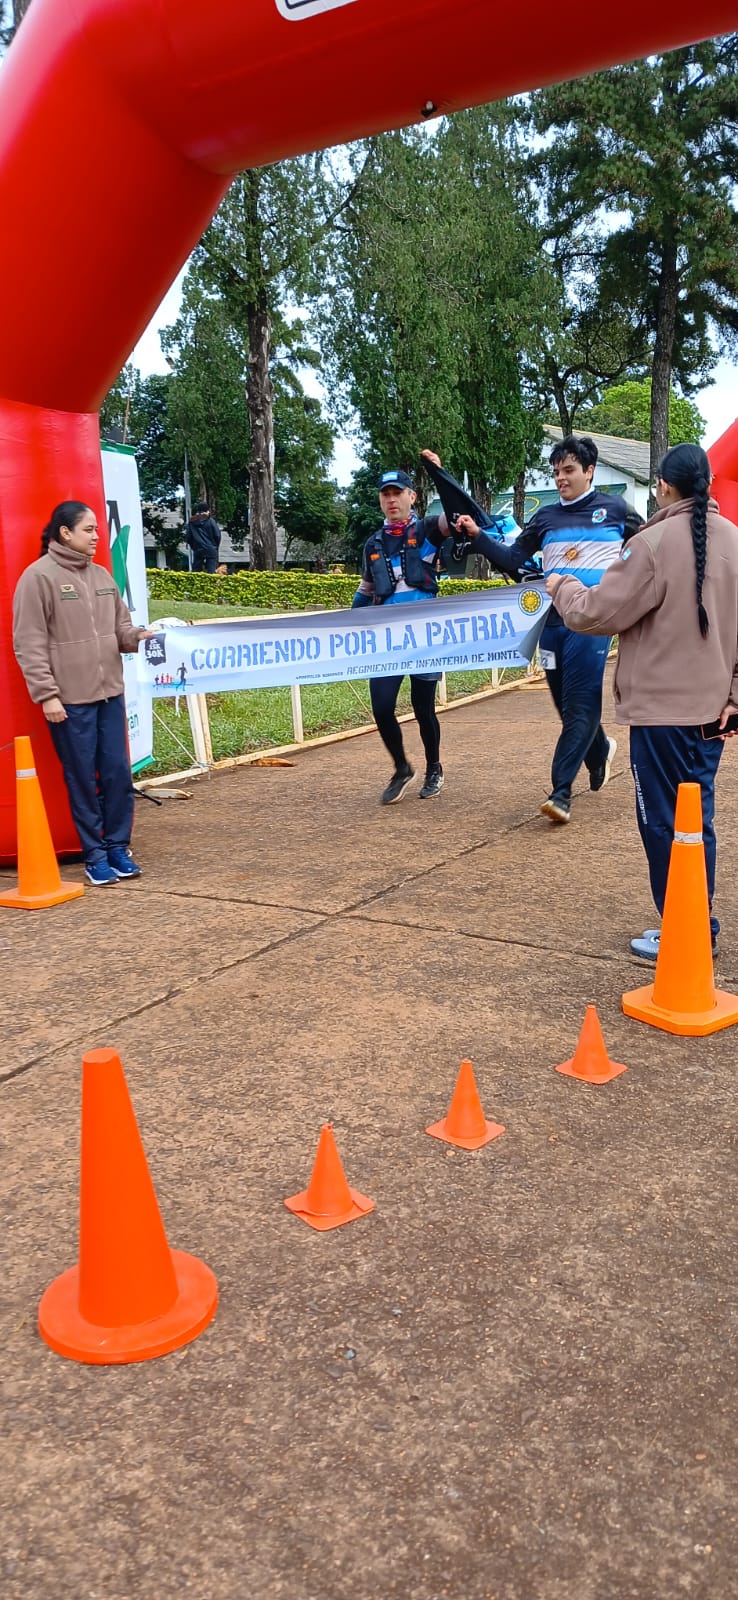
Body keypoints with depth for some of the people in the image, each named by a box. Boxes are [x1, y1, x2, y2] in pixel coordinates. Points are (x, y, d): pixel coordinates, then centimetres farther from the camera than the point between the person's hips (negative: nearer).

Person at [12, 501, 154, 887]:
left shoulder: (101, 575, 12)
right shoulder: (38, 576, -8)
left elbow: (119, 626, 16)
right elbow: (29, 644, -10)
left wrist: (140, 636, -6)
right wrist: (46, 694, -14)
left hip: (110, 693, 6)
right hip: (69, 700, -6)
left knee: (118, 773, 7)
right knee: (82, 779, 3)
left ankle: (118, 847, 20)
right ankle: (94, 855, 14)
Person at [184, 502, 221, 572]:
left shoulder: (191, 522, 3)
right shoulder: (211, 521, -4)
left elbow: (187, 538, 3)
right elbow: (217, 536, -3)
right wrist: (215, 547, 13)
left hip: (198, 551, 2)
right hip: (211, 551, -2)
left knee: (195, 572, 8)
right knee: (211, 572, -4)